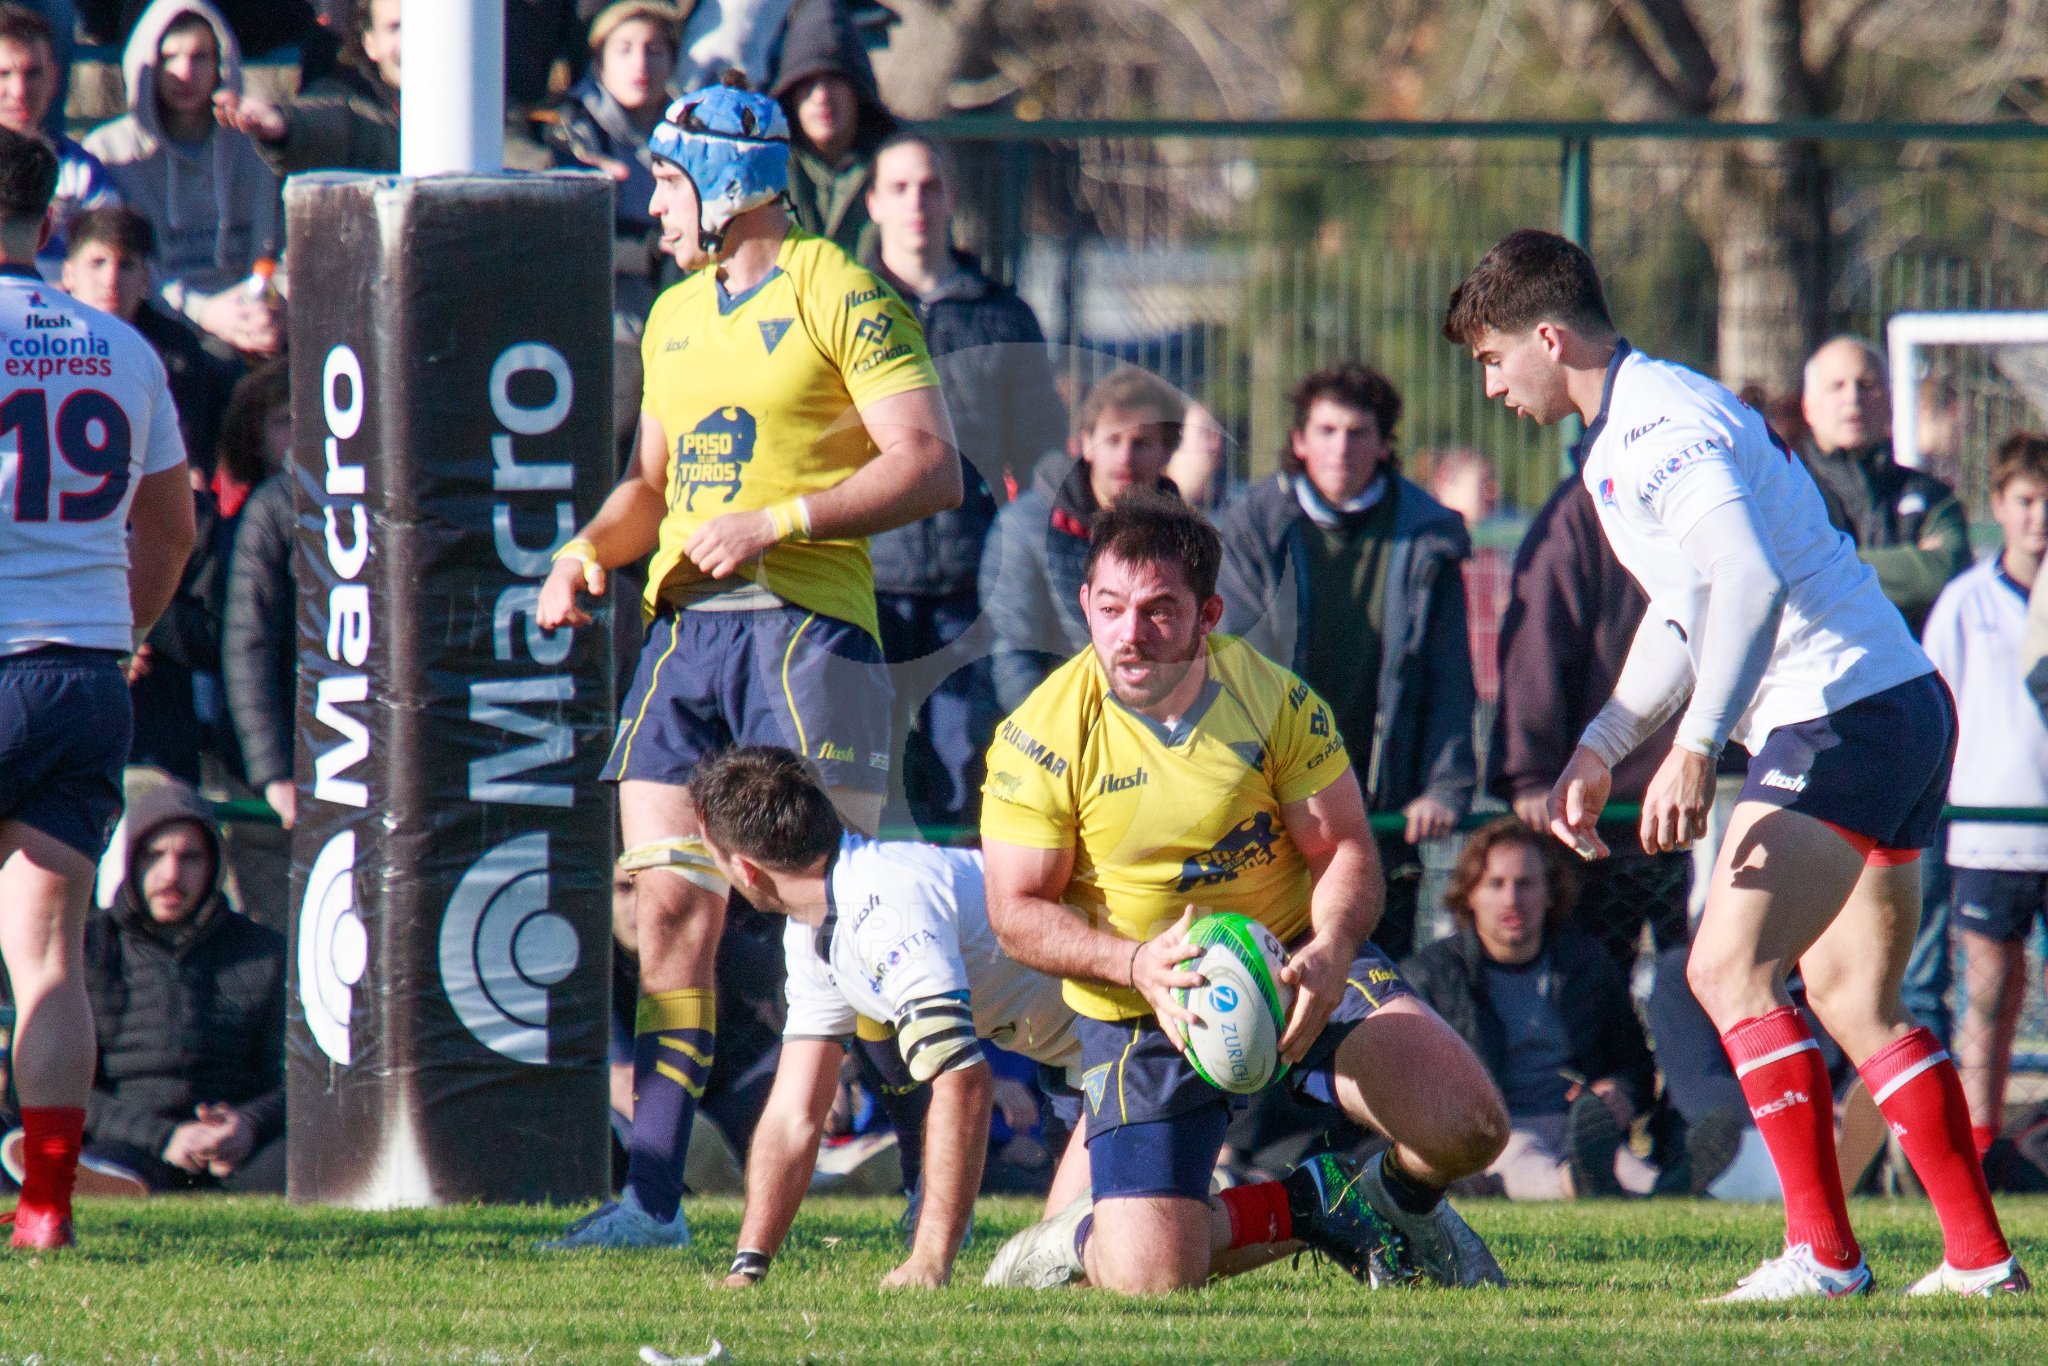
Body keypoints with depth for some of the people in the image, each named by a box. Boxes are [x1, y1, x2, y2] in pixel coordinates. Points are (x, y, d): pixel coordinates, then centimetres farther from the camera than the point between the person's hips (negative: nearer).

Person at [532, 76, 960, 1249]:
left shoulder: (840, 297, -5)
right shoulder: (675, 317, 20)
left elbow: (932, 468, -12)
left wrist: (778, 521, -18)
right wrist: (589, 550, 9)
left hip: (805, 620, -7)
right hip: (685, 627, 7)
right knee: (671, 907, 2)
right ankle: (654, 1195, 4)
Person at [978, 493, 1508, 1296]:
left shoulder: (1275, 701, -10)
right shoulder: (1041, 738, -14)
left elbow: (1343, 847, -6)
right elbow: (1018, 912, -11)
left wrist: (1331, 951, -28)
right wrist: (1139, 965, -29)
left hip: (1295, 966, 2)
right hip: (1139, 1012, -2)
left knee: (1468, 1129, -19)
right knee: (1151, 1281, -18)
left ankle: (1393, 1202, 18)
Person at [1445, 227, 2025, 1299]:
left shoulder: (1655, 427, -15)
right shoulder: (1631, 429, 19)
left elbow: (1750, 581, -29)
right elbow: (1689, 607, 31)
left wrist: (1695, 748, -32)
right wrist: (1599, 751, 28)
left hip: (1844, 715, -11)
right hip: (1900, 704, 11)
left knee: (1729, 968, -14)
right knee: (1851, 1002, 13)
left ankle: (1823, 1251, -15)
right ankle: (1980, 1256, 13)